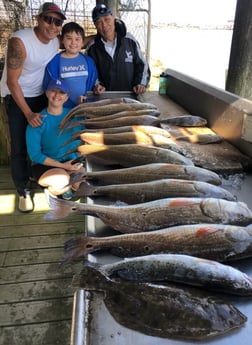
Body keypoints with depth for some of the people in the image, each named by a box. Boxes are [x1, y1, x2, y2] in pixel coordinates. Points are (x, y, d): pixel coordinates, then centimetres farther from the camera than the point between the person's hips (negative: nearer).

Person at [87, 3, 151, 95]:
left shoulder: (129, 40, 2)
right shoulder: (92, 48, 3)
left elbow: (142, 64, 9)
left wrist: (141, 84, -5)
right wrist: (97, 85, -7)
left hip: (131, 95, 0)